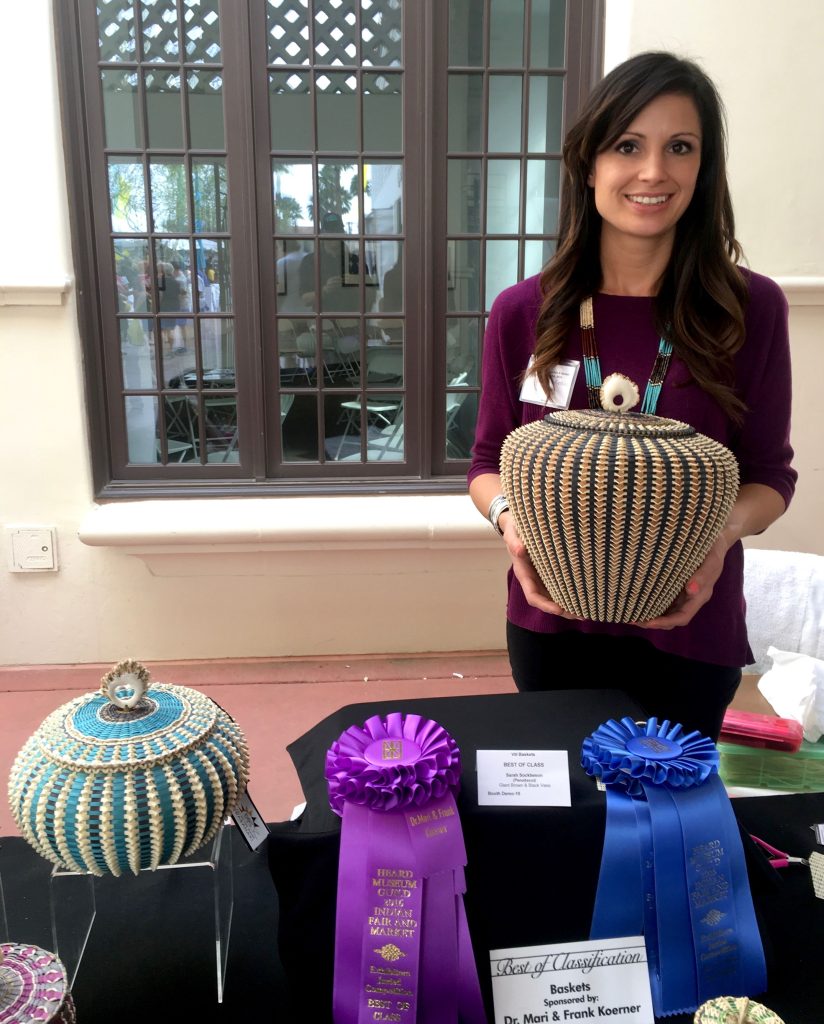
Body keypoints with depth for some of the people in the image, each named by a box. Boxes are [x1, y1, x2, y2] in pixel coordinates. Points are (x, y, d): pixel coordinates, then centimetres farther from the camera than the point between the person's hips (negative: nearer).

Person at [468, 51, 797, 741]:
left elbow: (770, 474, -1)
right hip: (552, 621, 1)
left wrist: (724, 530, -21)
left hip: (688, 629, 0)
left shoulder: (751, 309, -9)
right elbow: (490, 462, 2)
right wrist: (509, 516, -19)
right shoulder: (523, 314, -7)